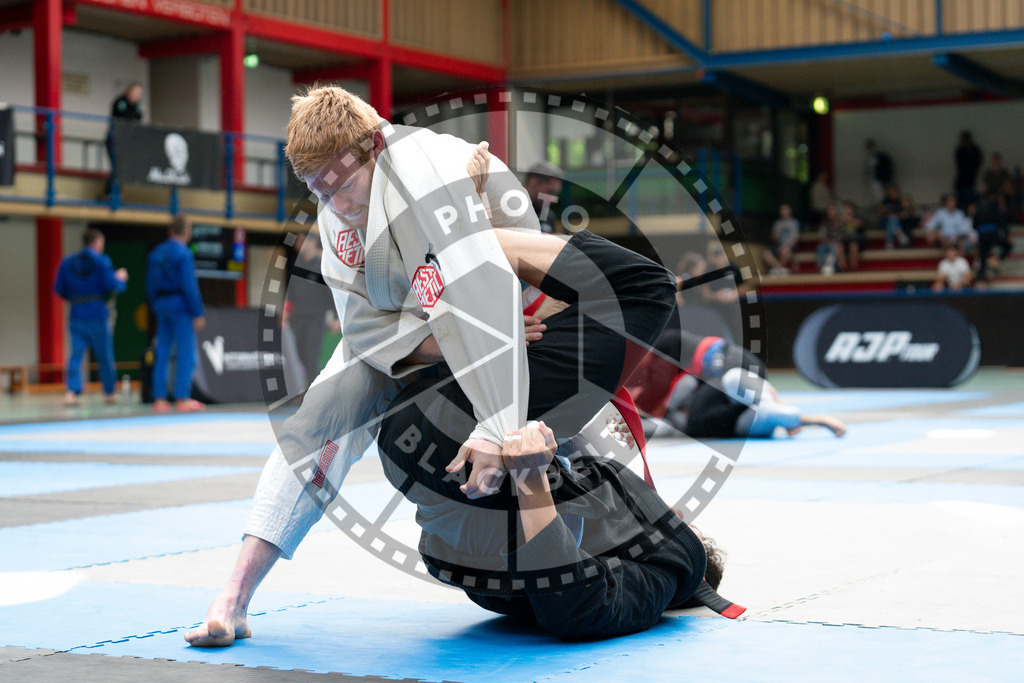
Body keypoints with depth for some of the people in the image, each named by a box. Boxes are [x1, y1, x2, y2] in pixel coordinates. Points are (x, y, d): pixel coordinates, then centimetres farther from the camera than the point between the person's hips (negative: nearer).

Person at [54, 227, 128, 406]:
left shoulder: (68, 262, 6)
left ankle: (72, 391, -12)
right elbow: (111, 285, -14)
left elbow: (59, 288, 7)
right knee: (105, 355, 9)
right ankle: (109, 393, 20)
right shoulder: (101, 261, -9)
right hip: (97, 314, -4)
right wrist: (120, 279, 7)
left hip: (76, 315, 4)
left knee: (76, 353, 4)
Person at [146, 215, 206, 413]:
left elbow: (150, 285, 13)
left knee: (162, 353, 8)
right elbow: (189, 285, -15)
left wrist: (156, 309, 19)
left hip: (162, 307, 7)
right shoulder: (183, 254, -11)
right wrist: (198, 313, -13)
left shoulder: (155, 254, 11)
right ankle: (182, 399, -6)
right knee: (186, 354, -4)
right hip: (181, 307, -7)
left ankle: (159, 399, 8)